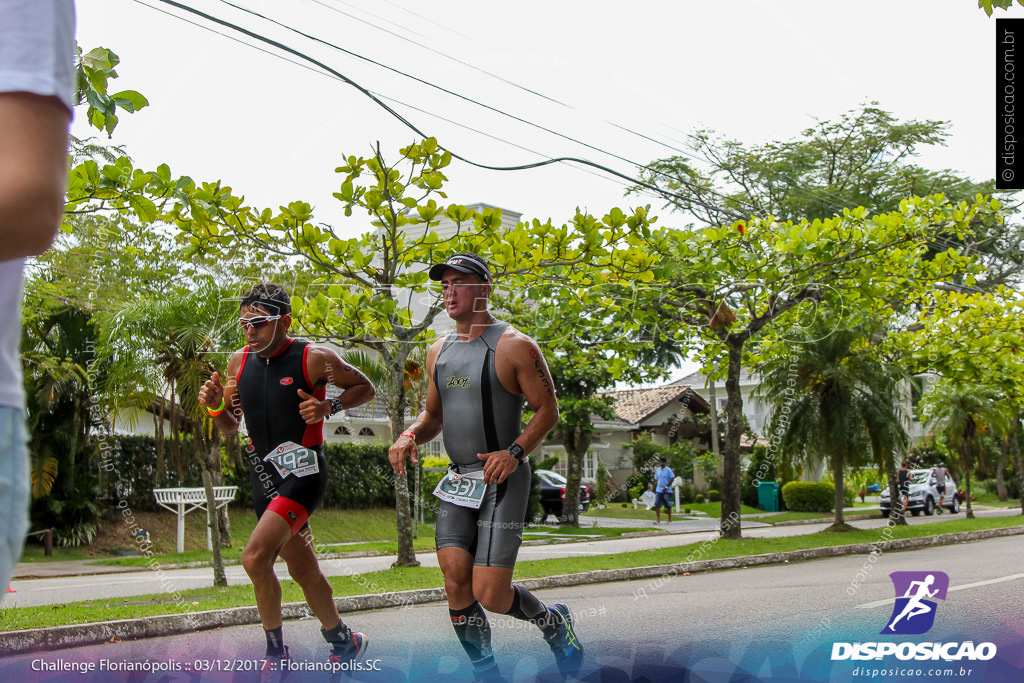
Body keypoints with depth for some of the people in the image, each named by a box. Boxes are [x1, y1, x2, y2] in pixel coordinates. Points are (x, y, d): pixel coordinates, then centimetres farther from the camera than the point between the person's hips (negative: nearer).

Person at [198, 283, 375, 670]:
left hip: (302, 472, -6)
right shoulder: (239, 362, 7)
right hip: (263, 478, 6)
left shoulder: (314, 358, -10)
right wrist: (215, 407, -5)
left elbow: (365, 388, 3)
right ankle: (343, 642, 33)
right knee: (303, 570, 14)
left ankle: (276, 652, -1)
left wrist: (327, 408, -14)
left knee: (255, 557, -21)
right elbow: (230, 427, 16)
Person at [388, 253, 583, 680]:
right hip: (457, 481, 6)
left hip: (502, 480, -6)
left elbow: (547, 409, -6)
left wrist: (515, 451, -21)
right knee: (455, 581, -4)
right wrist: (409, 436, 1)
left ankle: (554, 621, 23)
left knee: (490, 595, -9)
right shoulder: (439, 353, 12)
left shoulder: (514, 346, -7)